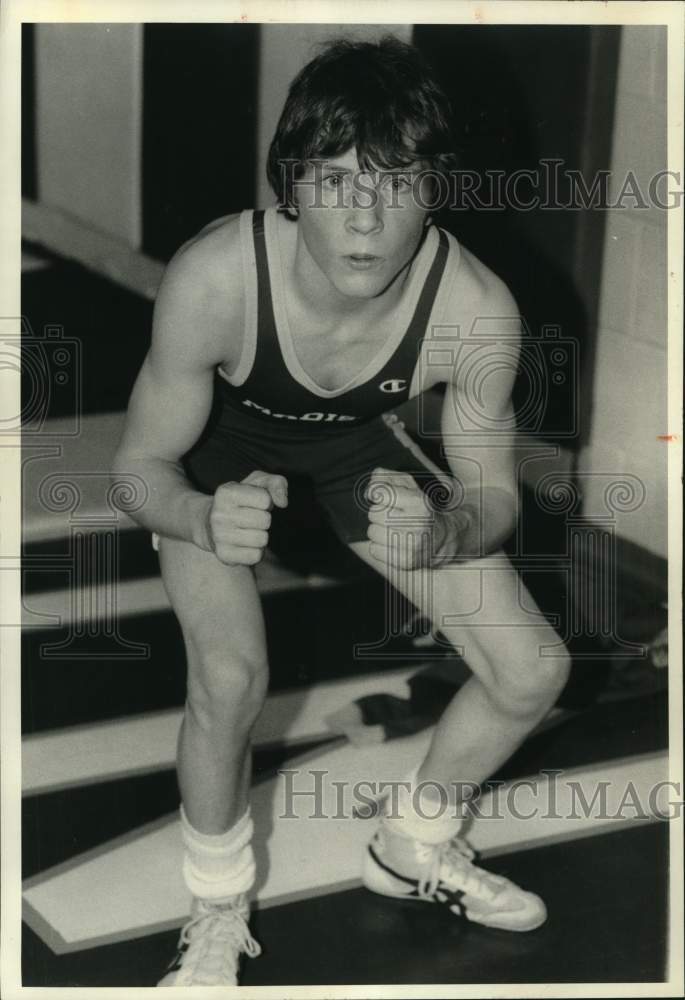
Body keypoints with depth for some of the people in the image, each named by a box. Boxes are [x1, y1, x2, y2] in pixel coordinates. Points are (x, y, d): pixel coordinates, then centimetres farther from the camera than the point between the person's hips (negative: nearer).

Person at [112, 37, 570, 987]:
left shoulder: (475, 308, -33)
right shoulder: (213, 277, -39)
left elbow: (493, 494, -17)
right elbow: (140, 466, -25)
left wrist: (442, 534, -42)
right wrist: (206, 520, -48)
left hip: (357, 445, 3)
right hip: (221, 451, -2)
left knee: (533, 671, -3)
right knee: (231, 675, -27)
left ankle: (413, 847, 28)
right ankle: (217, 913, 4)